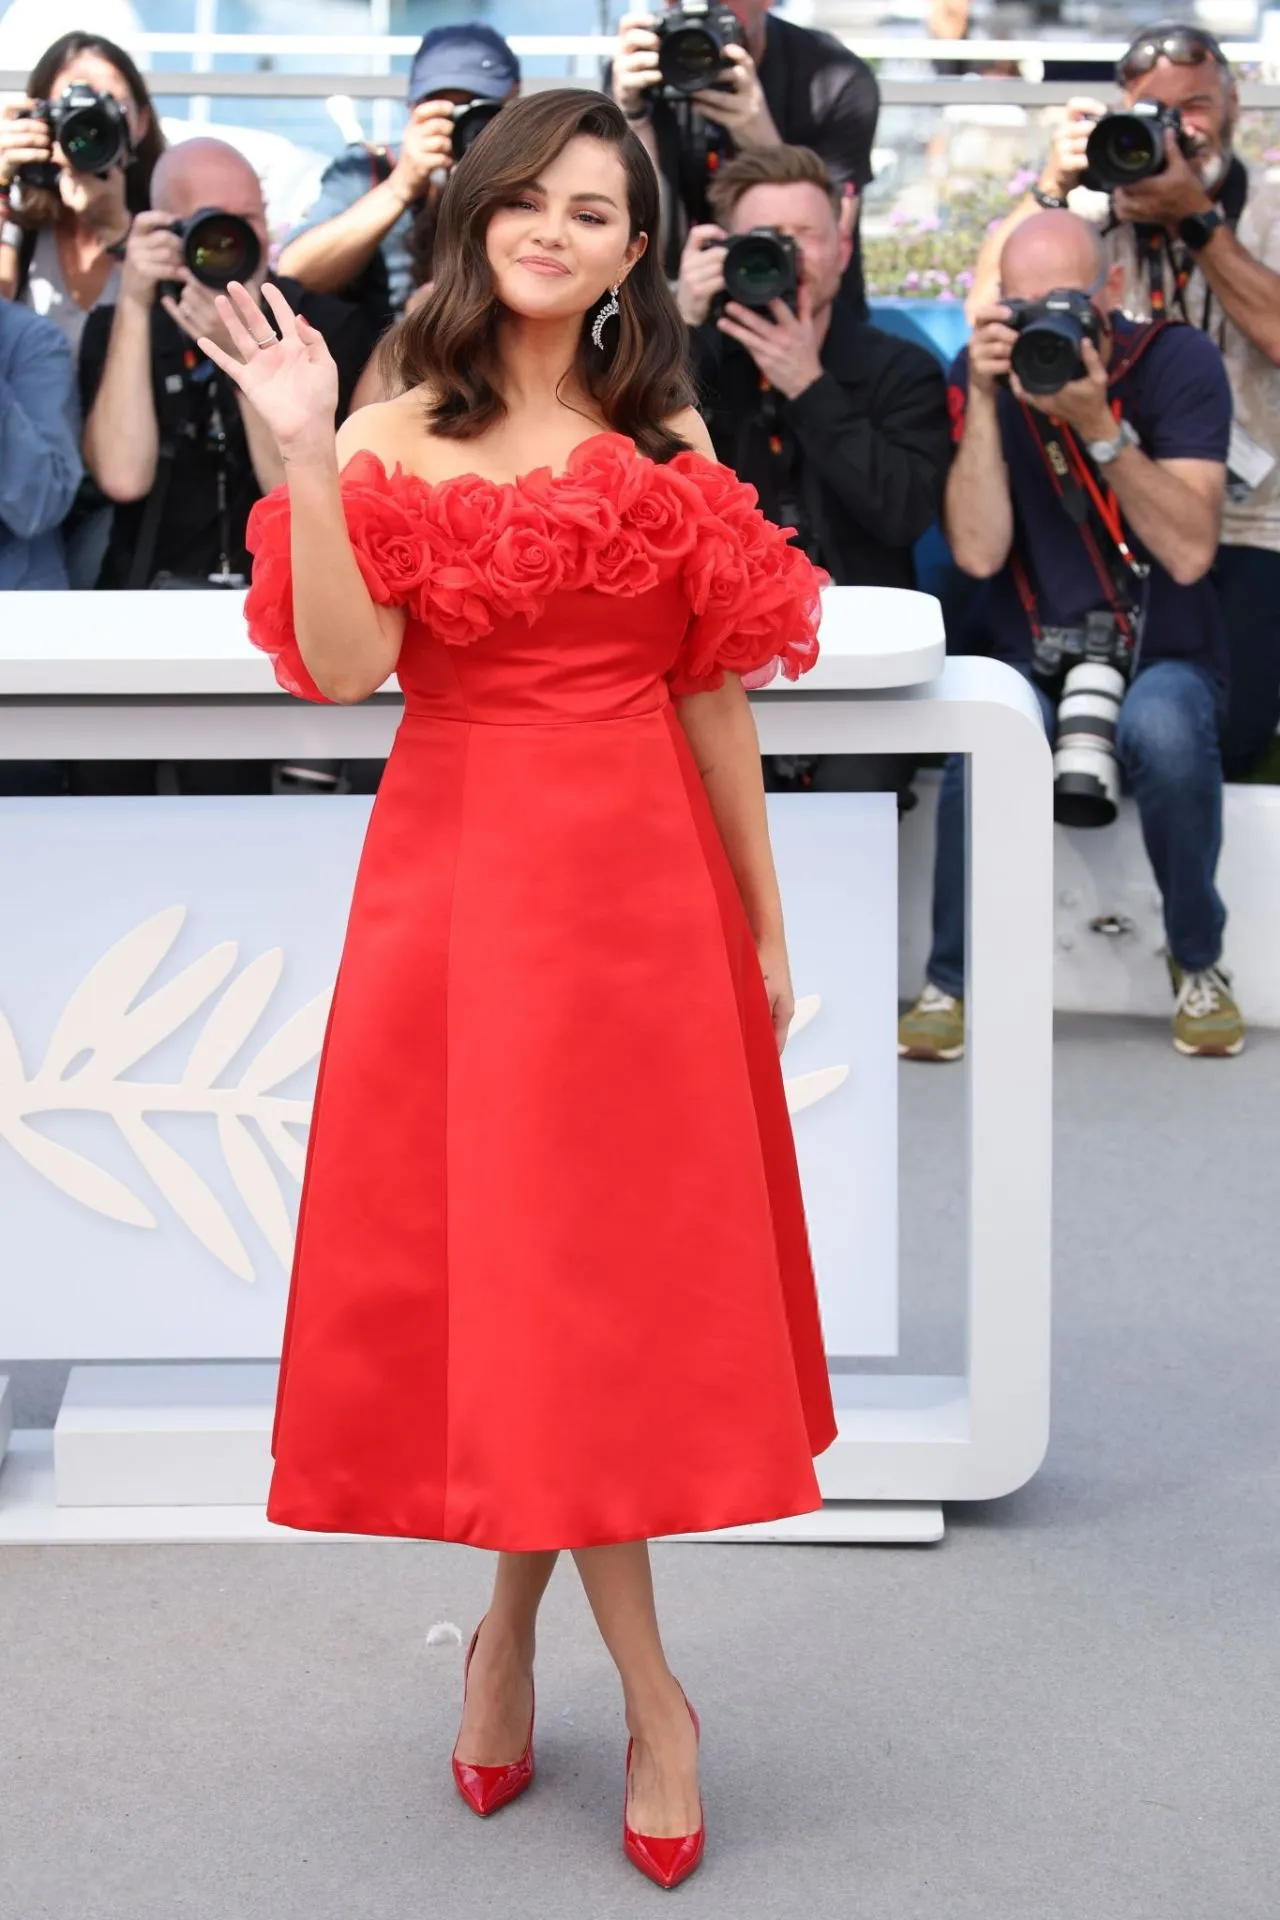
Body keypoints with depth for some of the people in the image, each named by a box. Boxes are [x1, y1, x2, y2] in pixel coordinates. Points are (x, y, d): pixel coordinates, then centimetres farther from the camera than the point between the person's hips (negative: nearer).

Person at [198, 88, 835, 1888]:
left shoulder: (667, 437, 7)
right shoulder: (397, 434, 0)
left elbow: (714, 696, 7)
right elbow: (342, 666, -14)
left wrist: (766, 923, 8)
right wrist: (303, 453, -22)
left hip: (642, 877, 2)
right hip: (458, 873, -2)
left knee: (599, 1270, 4)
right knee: (496, 1260, 0)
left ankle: (515, 1623, 23)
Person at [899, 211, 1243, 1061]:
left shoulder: (1177, 361, -8)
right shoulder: (982, 374, -3)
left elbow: (1190, 554, -18)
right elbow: (978, 552, -16)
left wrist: (1097, 425, -27)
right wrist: (986, 400, -23)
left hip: (1160, 655, -1)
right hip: (1026, 659, 1)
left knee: (1163, 728, -35)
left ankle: (1198, 960, -9)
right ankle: (953, 977, -12)